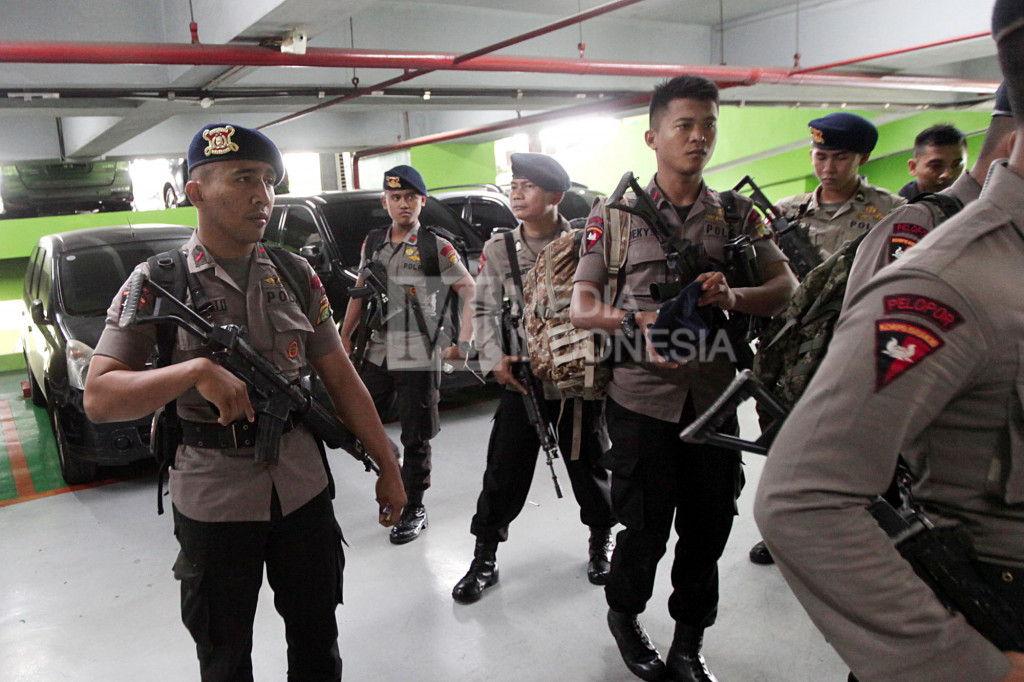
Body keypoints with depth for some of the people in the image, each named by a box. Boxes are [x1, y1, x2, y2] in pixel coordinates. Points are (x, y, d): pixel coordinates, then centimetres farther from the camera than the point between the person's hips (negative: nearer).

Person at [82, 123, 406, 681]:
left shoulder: (296, 275, 2)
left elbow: (341, 378, 4)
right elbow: (98, 399, -14)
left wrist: (387, 468, 3)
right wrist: (197, 370, -30)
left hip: (303, 487, 3)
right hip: (212, 499, -2)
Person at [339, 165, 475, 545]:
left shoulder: (436, 248, -4)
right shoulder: (372, 244, 11)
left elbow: (471, 293, -7)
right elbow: (360, 293, 19)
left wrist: (463, 343, -16)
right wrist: (345, 335, 14)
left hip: (418, 359, -5)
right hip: (376, 354, 5)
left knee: (415, 439, 3)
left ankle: (414, 510, 19)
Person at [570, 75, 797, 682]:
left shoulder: (737, 213, 10)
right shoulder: (615, 214, 4)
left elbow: (787, 285, 5)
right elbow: (582, 306, 0)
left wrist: (734, 298, -17)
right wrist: (636, 323, -21)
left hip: (714, 396, 3)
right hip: (641, 397, -2)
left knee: (709, 526, 11)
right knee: (645, 525, 7)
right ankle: (624, 614, 38)